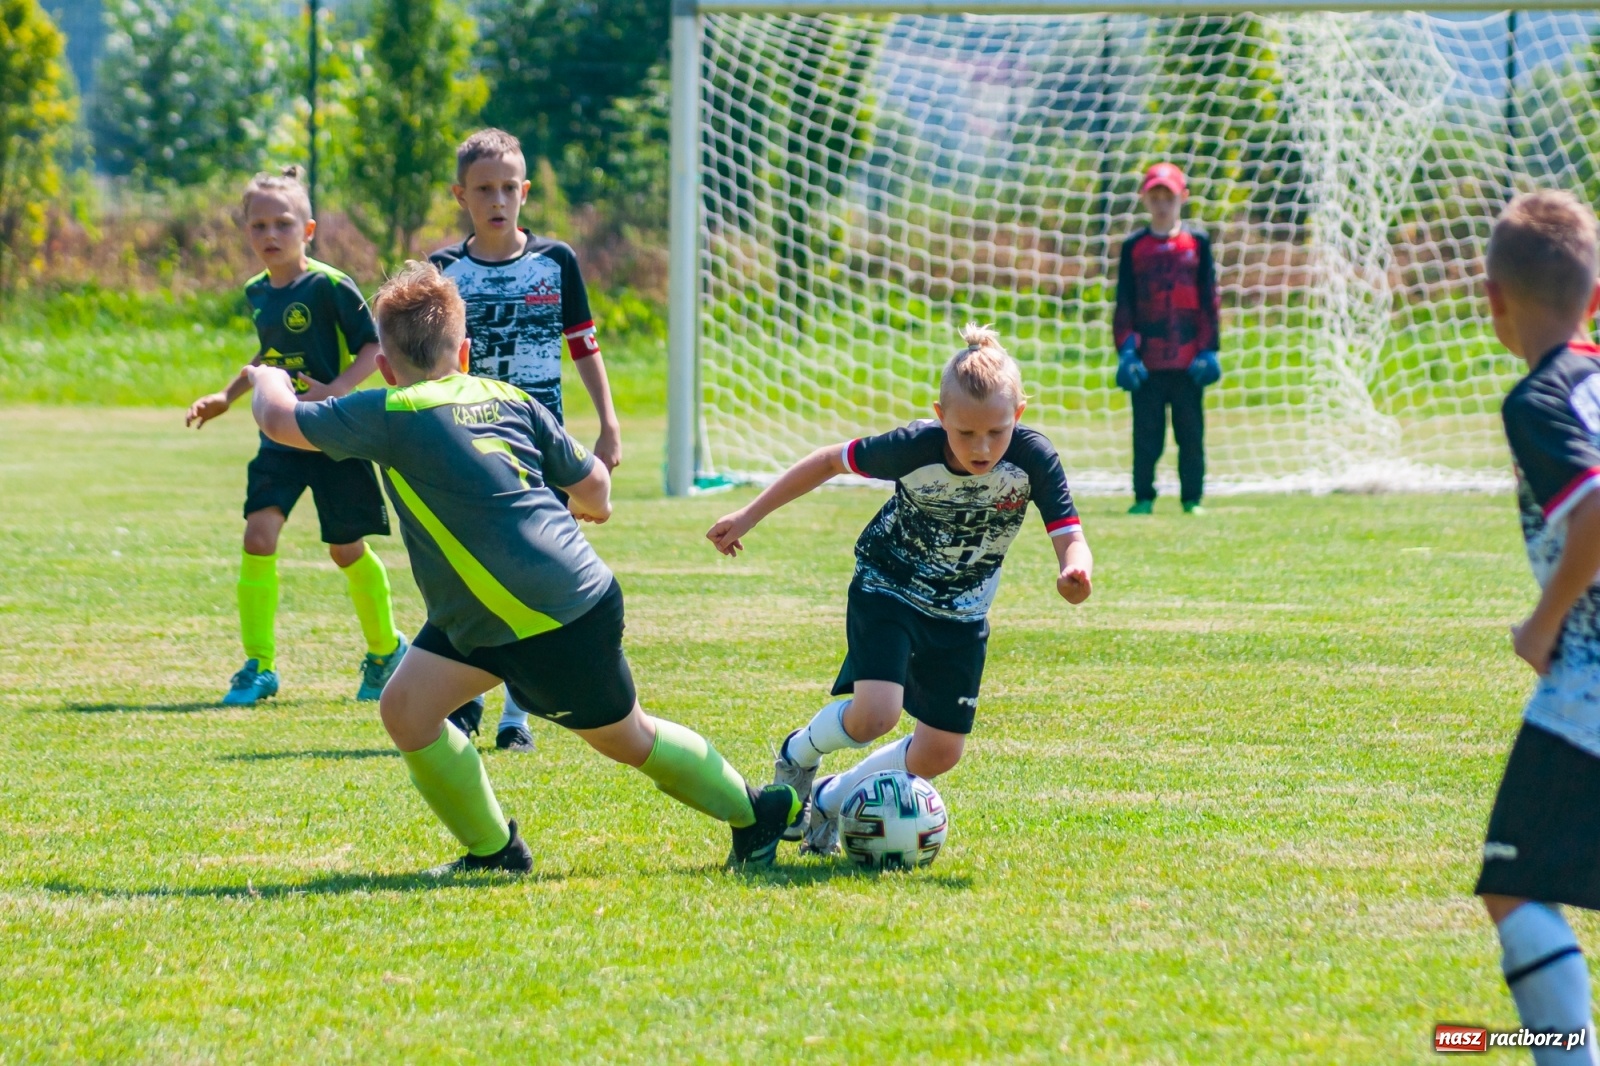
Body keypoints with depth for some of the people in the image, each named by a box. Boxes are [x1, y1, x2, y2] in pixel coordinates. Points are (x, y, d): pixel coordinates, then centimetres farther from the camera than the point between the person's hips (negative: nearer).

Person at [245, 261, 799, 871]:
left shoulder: (391, 416, -15)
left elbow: (280, 422, -10)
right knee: (406, 708, 7)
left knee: (626, 738, 13)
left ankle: (757, 814, 31)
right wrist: (590, 505, 36)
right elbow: (592, 483, 11)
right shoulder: (507, 399, 5)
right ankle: (492, 853, 17)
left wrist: (269, 380, 14)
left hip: (558, 626, -8)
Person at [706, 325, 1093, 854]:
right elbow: (831, 460, -11)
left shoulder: (1032, 459, -25)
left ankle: (831, 800, 28)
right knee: (874, 715, -25)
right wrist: (749, 516, -9)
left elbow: (1070, 538, -27)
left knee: (940, 754, 3)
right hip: (887, 592, -3)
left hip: (961, 615, 3)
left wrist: (1075, 571, -53)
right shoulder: (914, 448, -28)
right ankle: (798, 756, 8)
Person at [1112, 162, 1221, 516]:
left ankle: (1193, 497, 8)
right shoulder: (1134, 247, 8)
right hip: (1147, 359, 0)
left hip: (1188, 358, 0)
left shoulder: (1197, 243, 7)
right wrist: (1126, 350, -2)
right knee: (1146, 431, 1)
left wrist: (1208, 349, 0)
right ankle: (1143, 497, 7)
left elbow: (1209, 300, 7)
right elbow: (1124, 303, 7)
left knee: (1191, 432, 2)